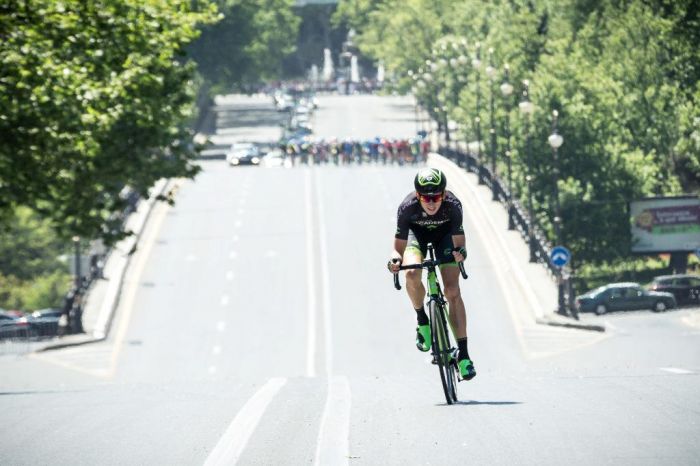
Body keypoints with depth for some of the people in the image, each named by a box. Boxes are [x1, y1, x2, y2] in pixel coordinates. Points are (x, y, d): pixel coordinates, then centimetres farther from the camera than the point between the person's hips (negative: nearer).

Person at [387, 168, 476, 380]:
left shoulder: (453, 205, -35)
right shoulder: (407, 207, -35)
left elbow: (458, 242, -31)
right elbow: (399, 246, -28)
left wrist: (460, 252, -54)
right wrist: (395, 259, -50)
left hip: (445, 233, 0)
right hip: (417, 232, 0)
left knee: (453, 291, -13)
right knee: (412, 274, -30)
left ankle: (463, 354, -11)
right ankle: (422, 320, -1)